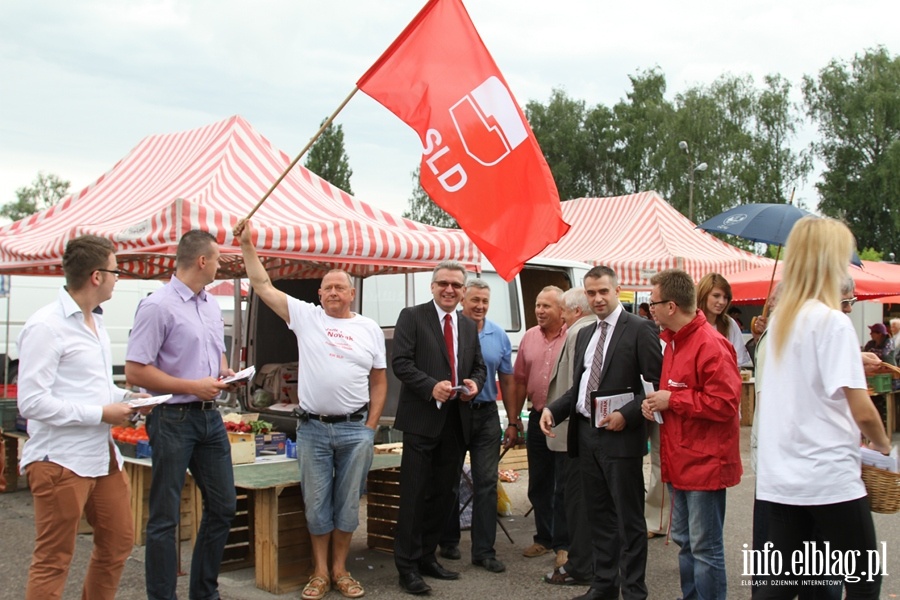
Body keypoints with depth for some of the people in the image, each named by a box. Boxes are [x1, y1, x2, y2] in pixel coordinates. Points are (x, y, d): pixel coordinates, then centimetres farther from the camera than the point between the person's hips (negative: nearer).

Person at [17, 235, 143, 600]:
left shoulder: (95, 322, 12)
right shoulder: (46, 326, -16)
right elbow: (32, 402, -21)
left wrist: (126, 399, 6)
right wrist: (102, 413, -18)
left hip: (102, 455, 9)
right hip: (61, 460, -9)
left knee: (119, 542, 18)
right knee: (53, 561, 1)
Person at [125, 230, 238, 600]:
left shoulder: (211, 304, 11)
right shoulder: (158, 306, -14)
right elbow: (135, 371, -17)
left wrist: (225, 373, 3)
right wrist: (193, 387, -17)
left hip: (210, 417, 8)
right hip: (174, 419, -8)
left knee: (222, 507, 14)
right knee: (165, 517, 1)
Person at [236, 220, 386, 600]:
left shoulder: (369, 329, 6)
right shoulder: (305, 316, 4)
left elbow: (378, 382, 9)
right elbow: (263, 286, 1)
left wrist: (371, 427, 2)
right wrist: (247, 245, -5)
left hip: (355, 430, 1)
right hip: (312, 429, 0)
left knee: (347, 504, 8)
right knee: (316, 504, 6)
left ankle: (340, 570, 21)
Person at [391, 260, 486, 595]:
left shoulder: (469, 327, 15)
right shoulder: (412, 317, -2)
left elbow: (478, 366, 19)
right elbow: (401, 362, -11)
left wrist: (475, 383, -4)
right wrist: (431, 386, -23)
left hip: (456, 421, 6)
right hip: (422, 418, -6)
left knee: (445, 493, 12)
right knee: (415, 494, -2)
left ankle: (426, 556, 26)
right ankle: (408, 566, 6)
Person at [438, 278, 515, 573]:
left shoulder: (499, 336, 6)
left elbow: (507, 380, 11)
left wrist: (512, 420, 9)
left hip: (486, 414, 3)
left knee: (486, 482, 2)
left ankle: (484, 550, 8)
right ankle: (449, 541, 24)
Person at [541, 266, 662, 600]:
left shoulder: (640, 329, -7)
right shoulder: (584, 334, 15)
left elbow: (656, 384, -11)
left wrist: (627, 415, -20)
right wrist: (553, 410, 1)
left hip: (620, 436, -7)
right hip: (587, 434, 7)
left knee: (628, 518, 2)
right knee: (599, 515, 15)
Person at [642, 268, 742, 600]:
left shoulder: (711, 345, -18)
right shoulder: (673, 341, 12)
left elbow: (724, 402, -23)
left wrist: (671, 400, -18)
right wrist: (656, 402, 3)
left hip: (704, 463, -10)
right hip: (679, 461, 10)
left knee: (705, 548, -2)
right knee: (684, 542, 18)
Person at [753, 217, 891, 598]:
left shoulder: (779, 320, 9)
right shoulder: (833, 322, -13)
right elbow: (862, 410, -15)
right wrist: (882, 444, 3)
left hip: (780, 477, 7)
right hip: (830, 476, -7)